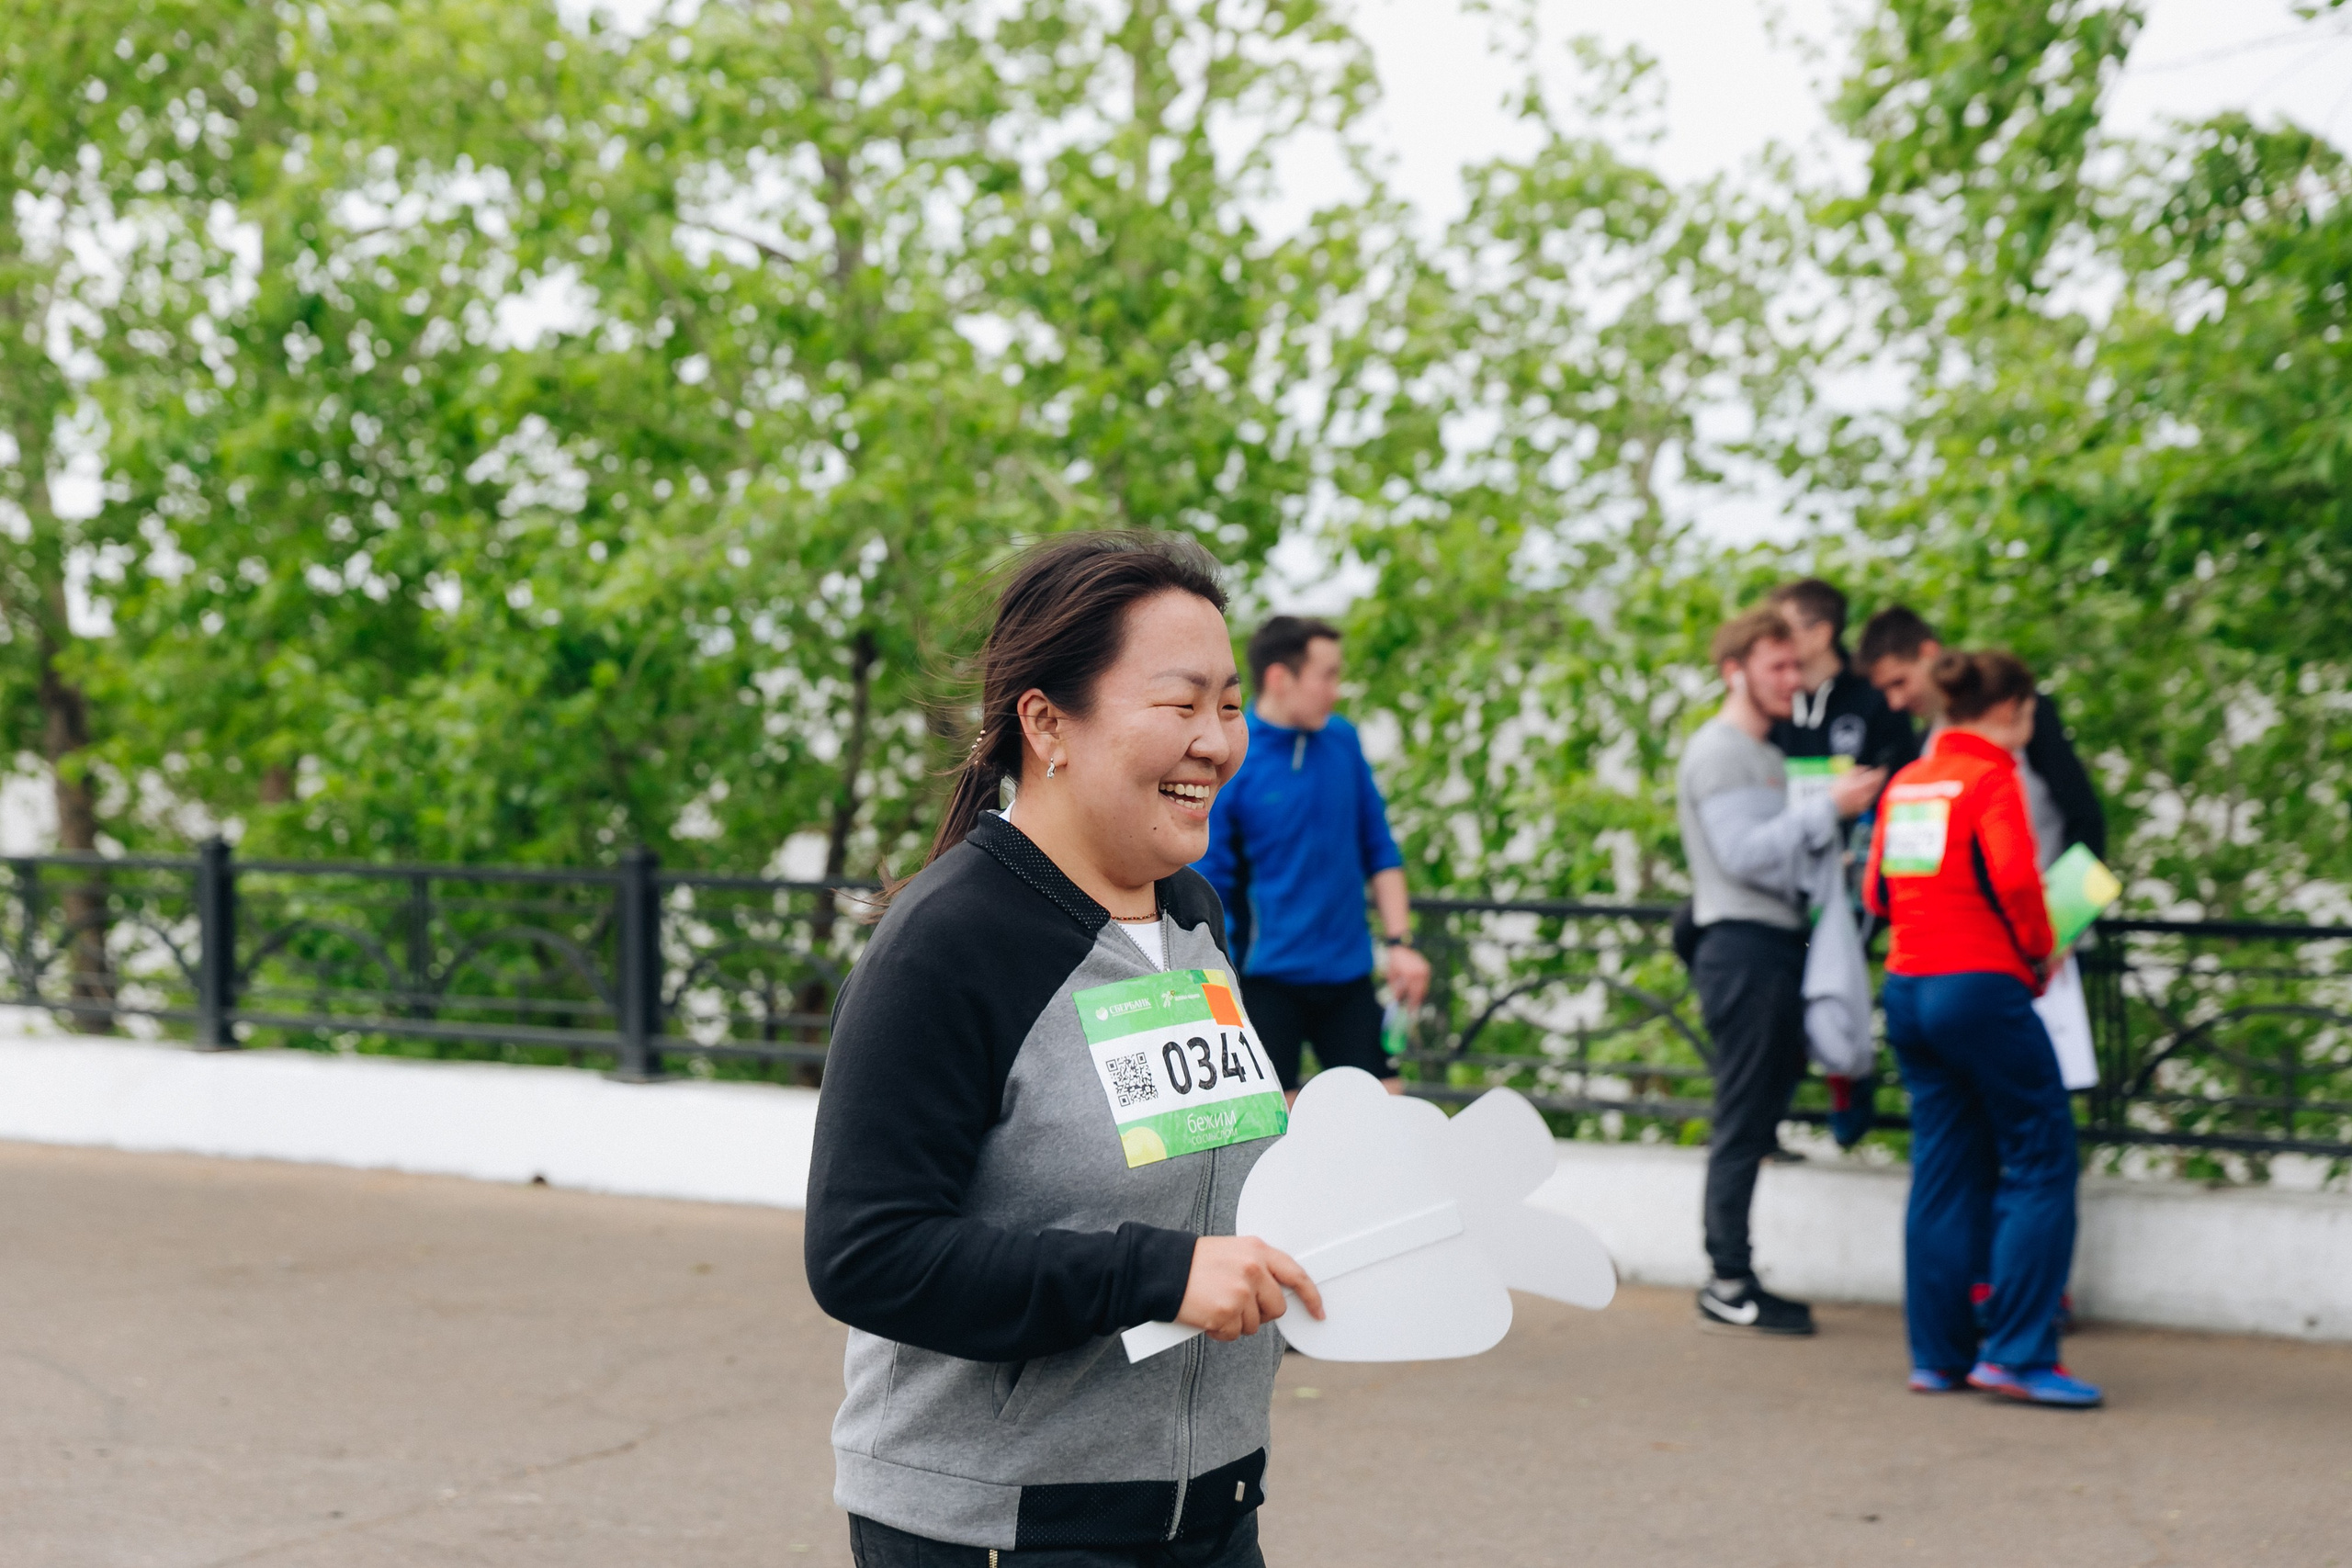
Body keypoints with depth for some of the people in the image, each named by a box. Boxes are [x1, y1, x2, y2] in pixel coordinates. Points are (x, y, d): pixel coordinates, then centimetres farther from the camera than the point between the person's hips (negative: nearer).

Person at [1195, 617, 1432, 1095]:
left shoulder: (1343, 741, 4)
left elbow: (1379, 850, 13)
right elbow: (1208, 884, -8)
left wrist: (1399, 942, 6)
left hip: (1348, 975, 5)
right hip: (1267, 980, -5)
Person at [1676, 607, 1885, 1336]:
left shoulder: (1765, 755, 23)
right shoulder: (1717, 752, -7)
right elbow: (1742, 853, -18)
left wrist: (1836, 814, 7)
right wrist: (1828, 806, -16)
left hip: (1777, 944, 10)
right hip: (1741, 946, -10)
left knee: (1761, 1114, 8)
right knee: (1744, 1119, -8)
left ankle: (1732, 1277, 11)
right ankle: (1728, 1282, -5)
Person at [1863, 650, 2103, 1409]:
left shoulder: (1905, 784, 13)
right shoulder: (1990, 776, -8)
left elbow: (1877, 888, 15)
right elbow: (2014, 878, -19)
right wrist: (2039, 952, -4)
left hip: (1908, 989, 8)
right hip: (1980, 988, -8)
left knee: (1944, 1169, 12)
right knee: (2041, 1162, -1)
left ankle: (1939, 1353, 13)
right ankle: (2017, 1353, -5)